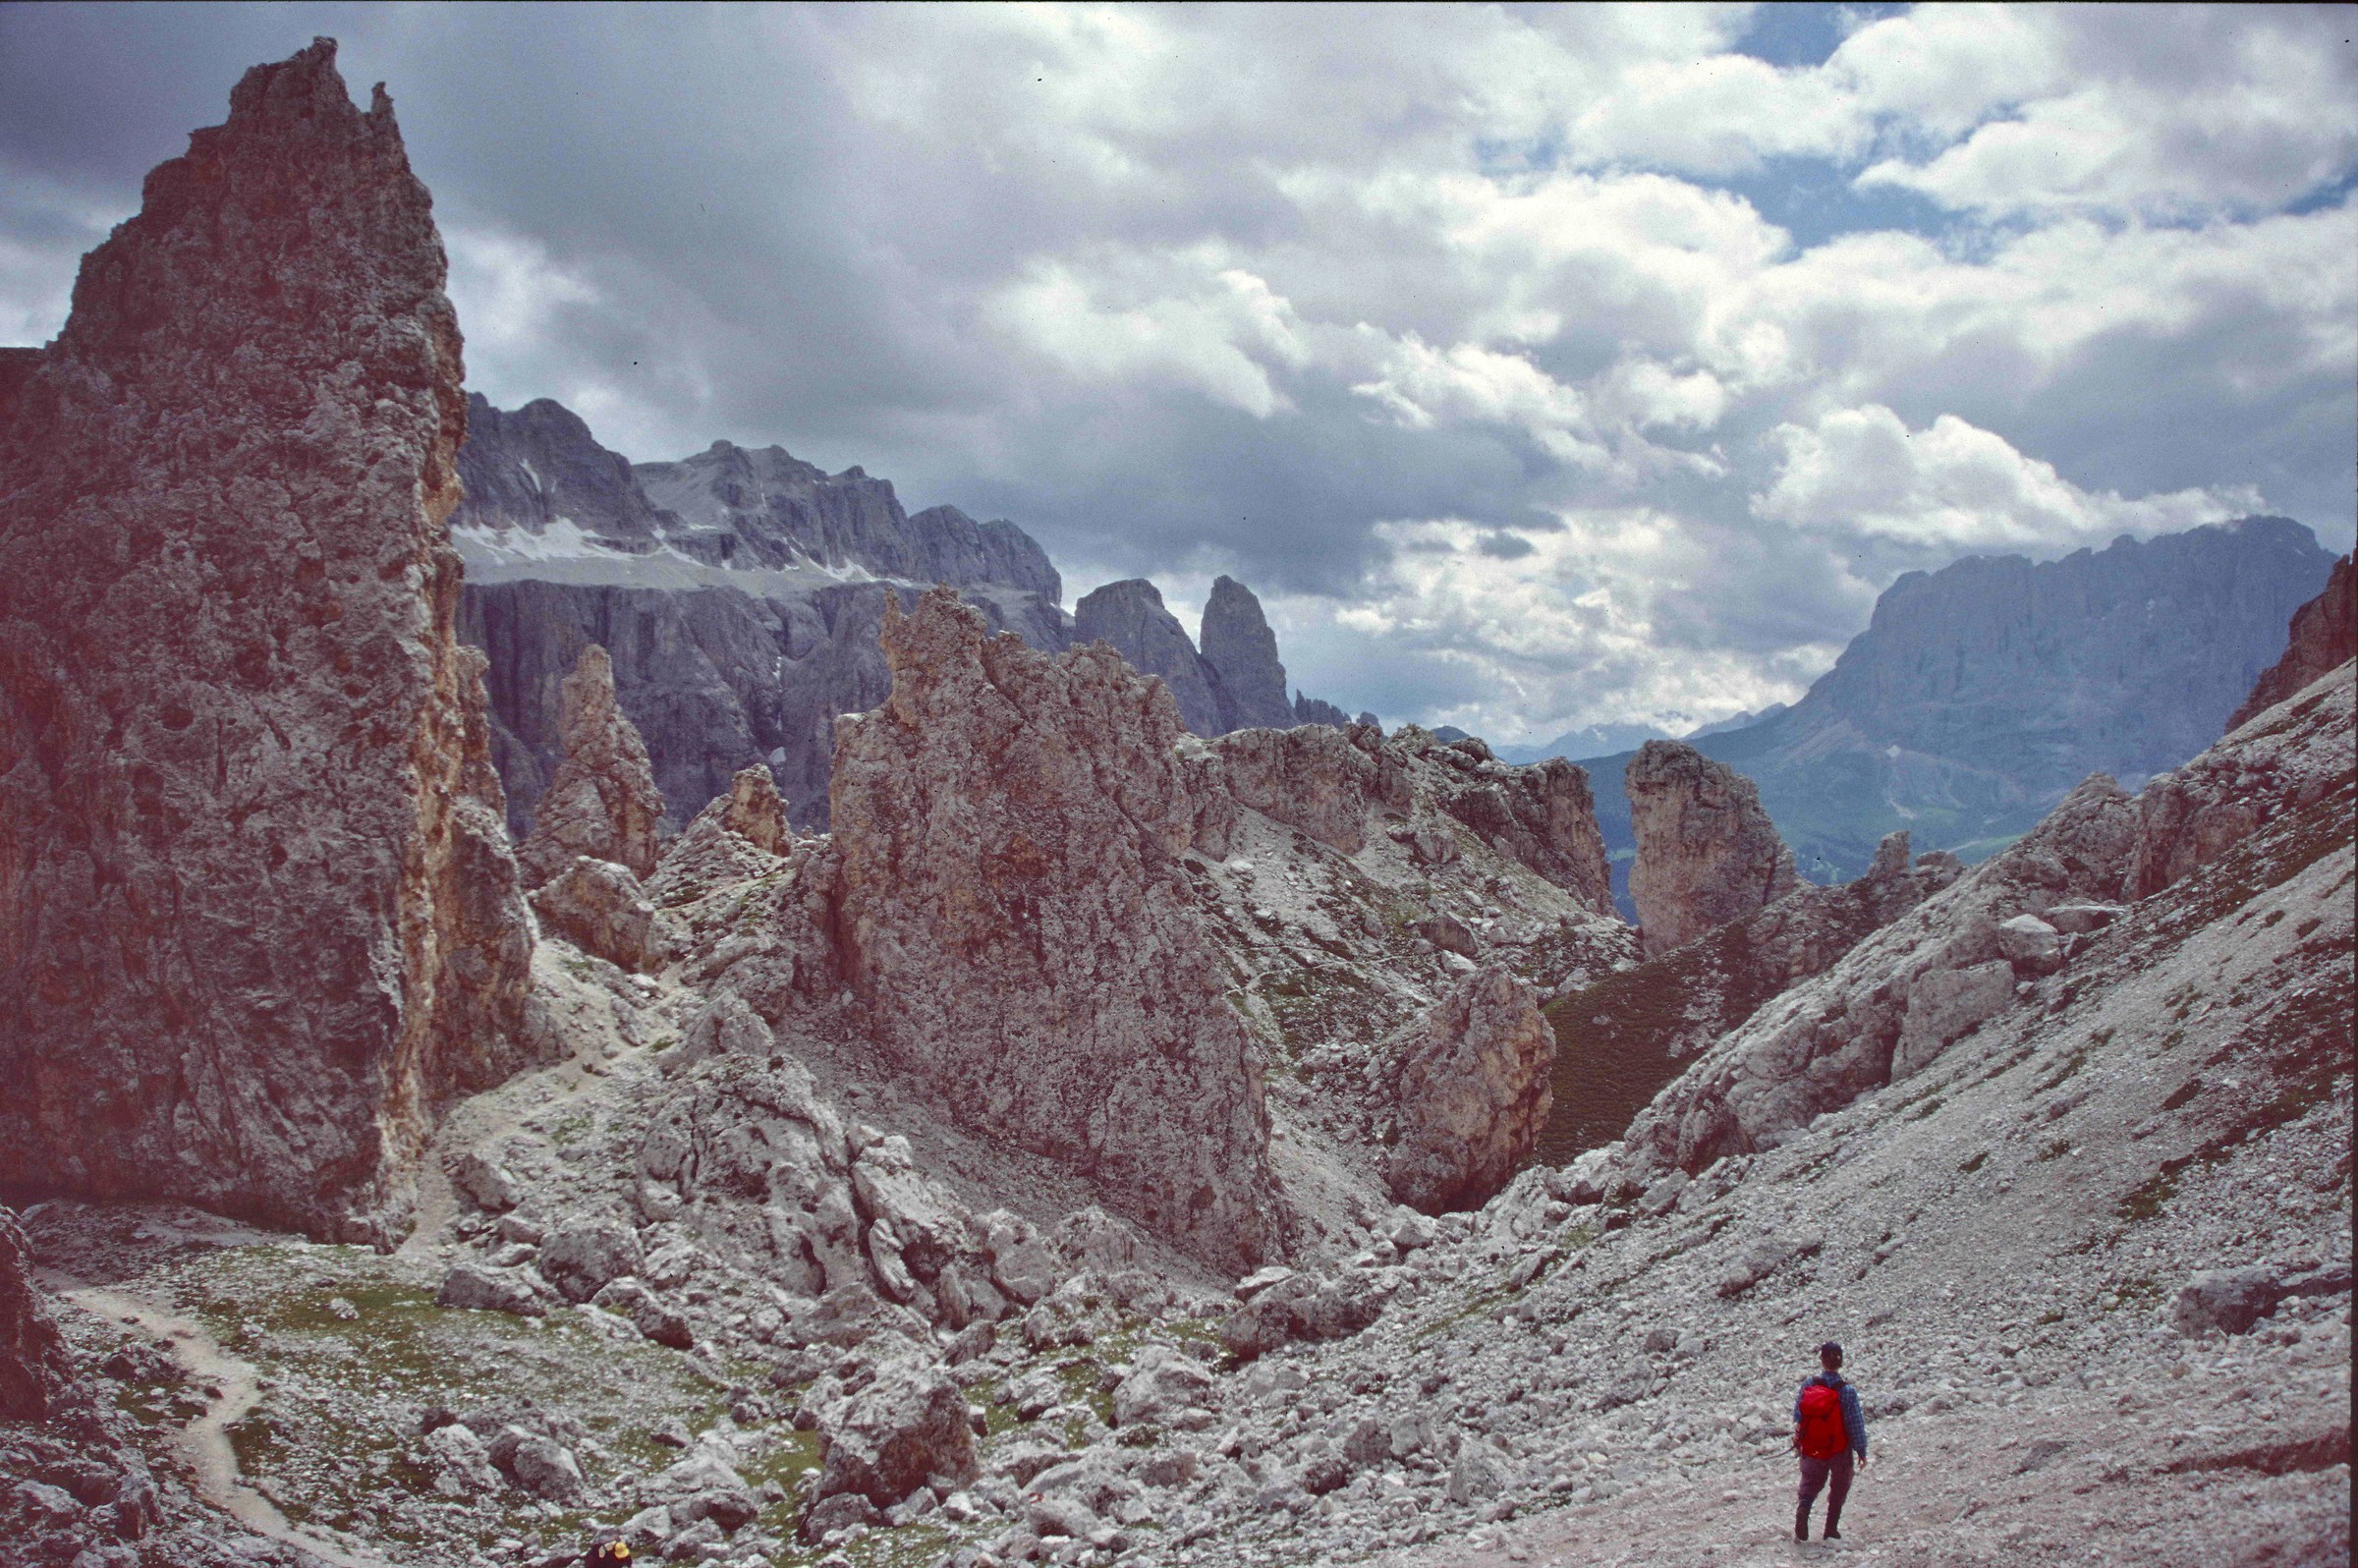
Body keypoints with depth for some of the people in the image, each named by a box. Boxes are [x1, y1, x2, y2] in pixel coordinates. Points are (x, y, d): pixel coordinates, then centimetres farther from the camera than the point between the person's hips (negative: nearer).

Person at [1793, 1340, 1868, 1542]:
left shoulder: (1808, 1386, -11)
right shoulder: (1847, 1392, -19)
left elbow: (1797, 1417, 2)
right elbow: (1856, 1425, -12)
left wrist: (1797, 1441, 20)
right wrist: (1862, 1451, 0)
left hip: (1811, 1448, 2)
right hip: (1840, 1450, -2)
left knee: (1810, 1485, 18)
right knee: (1839, 1488, 20)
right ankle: (1831, 1531, 21)